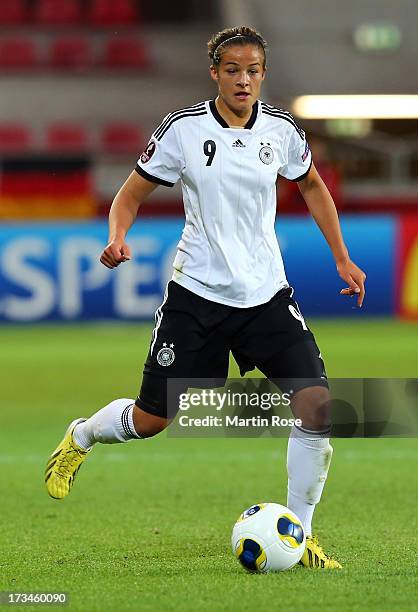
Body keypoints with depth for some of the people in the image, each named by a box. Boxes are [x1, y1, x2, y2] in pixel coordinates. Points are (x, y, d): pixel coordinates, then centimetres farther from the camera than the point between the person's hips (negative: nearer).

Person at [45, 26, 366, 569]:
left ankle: (300, 535, 0)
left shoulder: (281, 129, -1)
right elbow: (132, 194, 2)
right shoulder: (183, 129, -8)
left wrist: (342, 258, 14)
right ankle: (80, 437, 41)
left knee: (318, 406, -16)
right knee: (150, 419, 5)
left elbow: (313, 187, 19)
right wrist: (117, 238, -19)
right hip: (196, 294, -2)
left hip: (266, 294, 2)